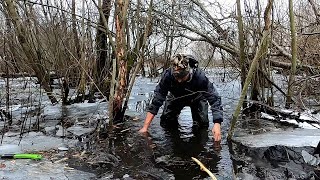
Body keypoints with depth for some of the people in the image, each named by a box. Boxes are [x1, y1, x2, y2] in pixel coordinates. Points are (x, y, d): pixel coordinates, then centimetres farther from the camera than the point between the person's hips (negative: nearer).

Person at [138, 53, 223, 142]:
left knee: (202, 124, -15)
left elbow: (215, 99, -37)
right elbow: (157, 100, -33)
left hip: (196, 99, -1)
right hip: (176, 97, 1)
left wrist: (217, 124, -51)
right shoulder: (168, 75, -36)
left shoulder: (200, 77, -40)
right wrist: (145, 127, -35)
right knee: (166, 123, -6)